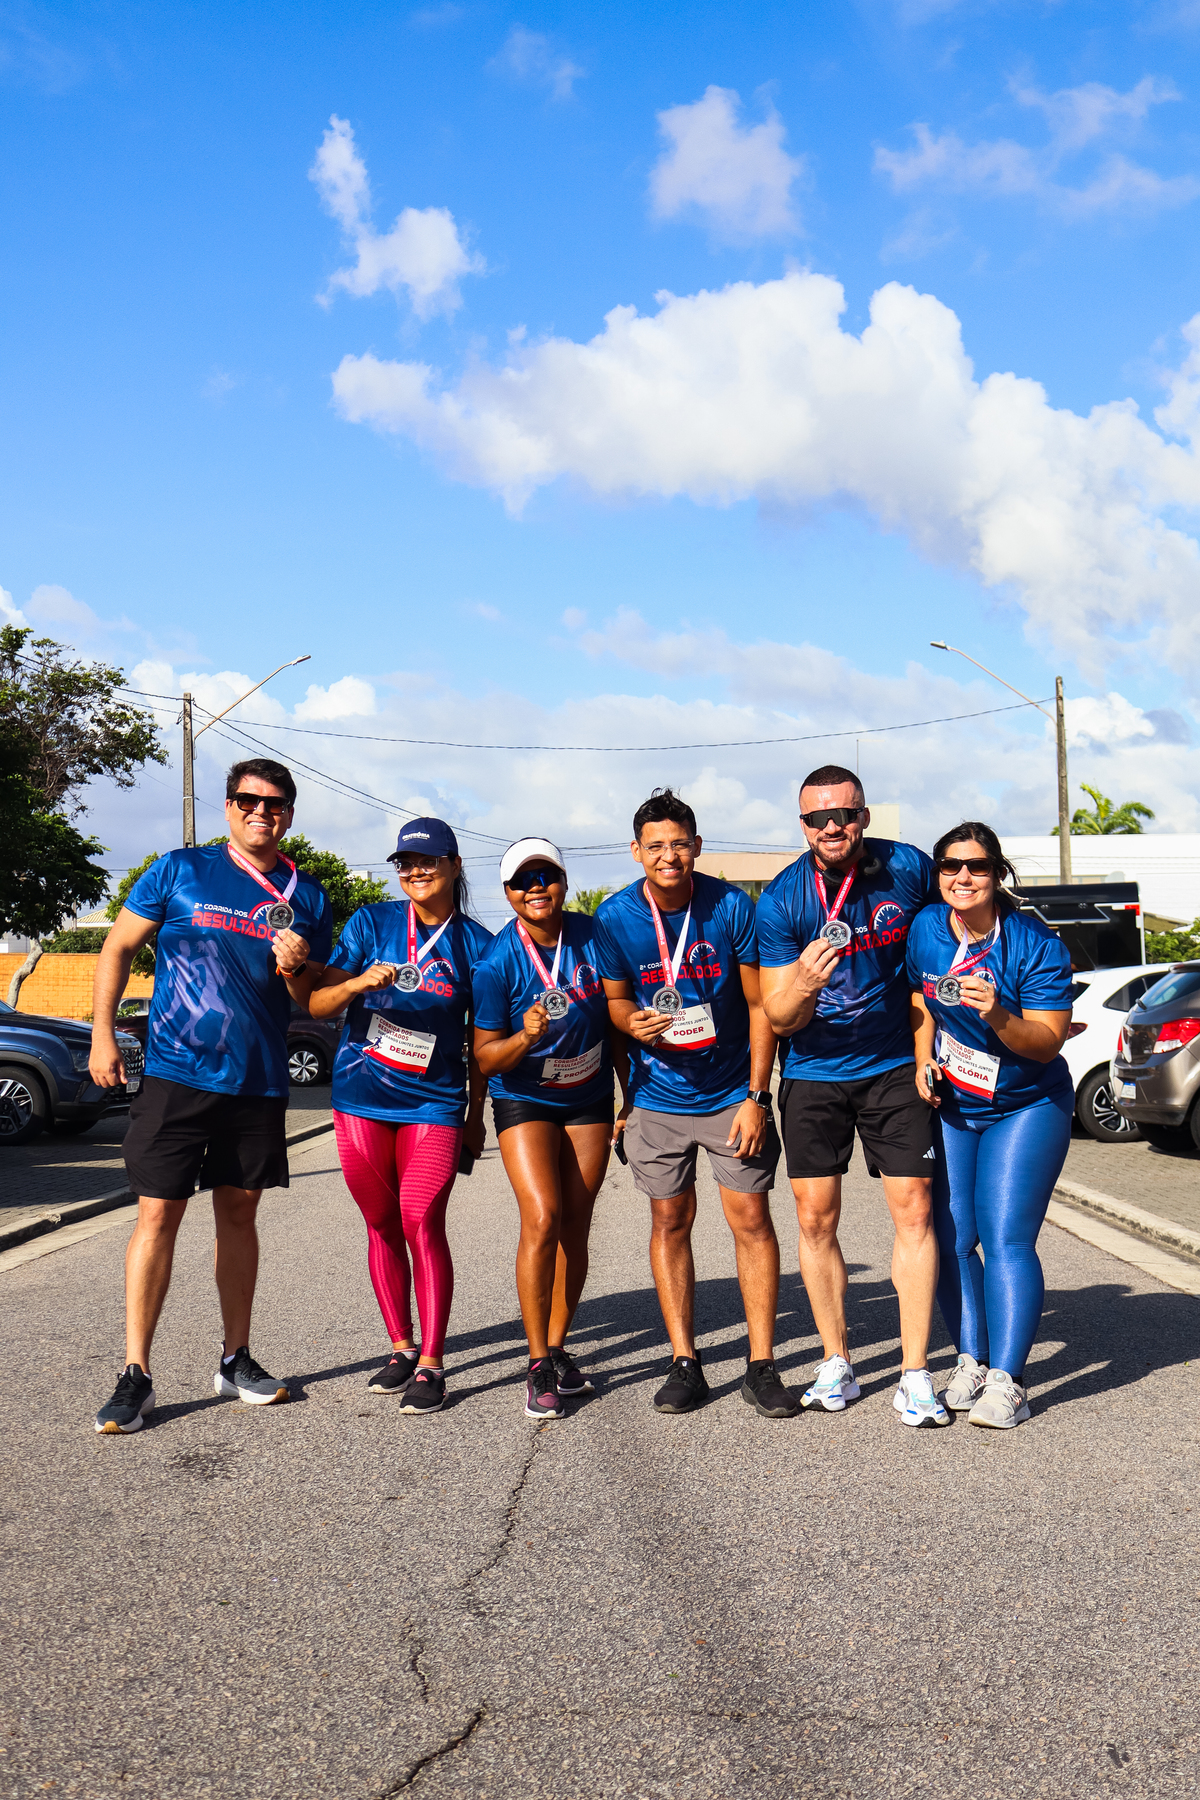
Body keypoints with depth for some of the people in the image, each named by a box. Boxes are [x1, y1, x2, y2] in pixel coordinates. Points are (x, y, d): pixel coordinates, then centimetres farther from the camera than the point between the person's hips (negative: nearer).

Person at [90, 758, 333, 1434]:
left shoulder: (307, 897, 9)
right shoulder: (181, 871, 1)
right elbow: (118, 949, 5)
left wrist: (296, 970, -9)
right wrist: (103, 1034, -4)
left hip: (260, 1080, 3)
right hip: (177, 1072, -3)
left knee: (240, 1212, 12)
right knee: (159, 1214, -6)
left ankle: (236, 1359, 23)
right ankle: (136, 1374, 1)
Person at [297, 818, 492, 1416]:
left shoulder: (475, 942, 3)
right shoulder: (370, 923, 2)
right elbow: (316, 1004, -2)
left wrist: (475, 1115, 11)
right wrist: (358, 983, -23)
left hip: (434, 1102, -2)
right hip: (362, 1096, 2)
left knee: (421, 1222, -12)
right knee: (382, 1226, 9)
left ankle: (430, 1364, -3)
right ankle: (401, 1347, 23)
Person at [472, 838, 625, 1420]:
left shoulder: (593, 936, -8)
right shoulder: (497, 961, -17)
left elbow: (615, 1019, 5)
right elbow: (485, 1058, -13)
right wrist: (528, 1035, -33)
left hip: (589, 1100, 3)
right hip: (524, 1102, -3)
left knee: (575, 1228, 4)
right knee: (542, 1219, -18)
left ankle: (558, 1348, 19)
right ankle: (538, 1366, -7)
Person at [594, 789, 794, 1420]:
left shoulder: (731, 906, -11)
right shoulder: (614, 917, -8)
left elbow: (760, 1004, -6)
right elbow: (616, 1000, 5)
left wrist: (757, 1095, -10)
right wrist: (633, 1022, -20)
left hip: (732, 1093, -1)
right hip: (657, 1097, 2)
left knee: (751, 1218, -2)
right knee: (670, 1222, 6)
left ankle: (762, 1366, 7)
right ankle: (684, 1362, 16)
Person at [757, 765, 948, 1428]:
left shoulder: (909, 868, -9)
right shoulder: (780, 900, -12)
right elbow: (779, 1019, -11)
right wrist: (805, 984, -34)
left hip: (893, 1068, 0)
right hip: (813, 1075, 0)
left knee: (914, 1209, -5)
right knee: (816, 1219, 2)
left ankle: (915, 1376, 3)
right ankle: (835, 1366, 17)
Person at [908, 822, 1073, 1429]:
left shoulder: (1037, 945, -17)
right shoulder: (925, 929, -5)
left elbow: (1046, 1043, -19)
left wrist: (998, 1017, -37)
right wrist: (923, 1063, 0)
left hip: (1026, 1108, -4)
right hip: (948, 1105, 4)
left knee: (1006, 1239, -10)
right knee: (950, 1237, 1)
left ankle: (1007, 1382, -4)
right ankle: (971, 1362, 15)